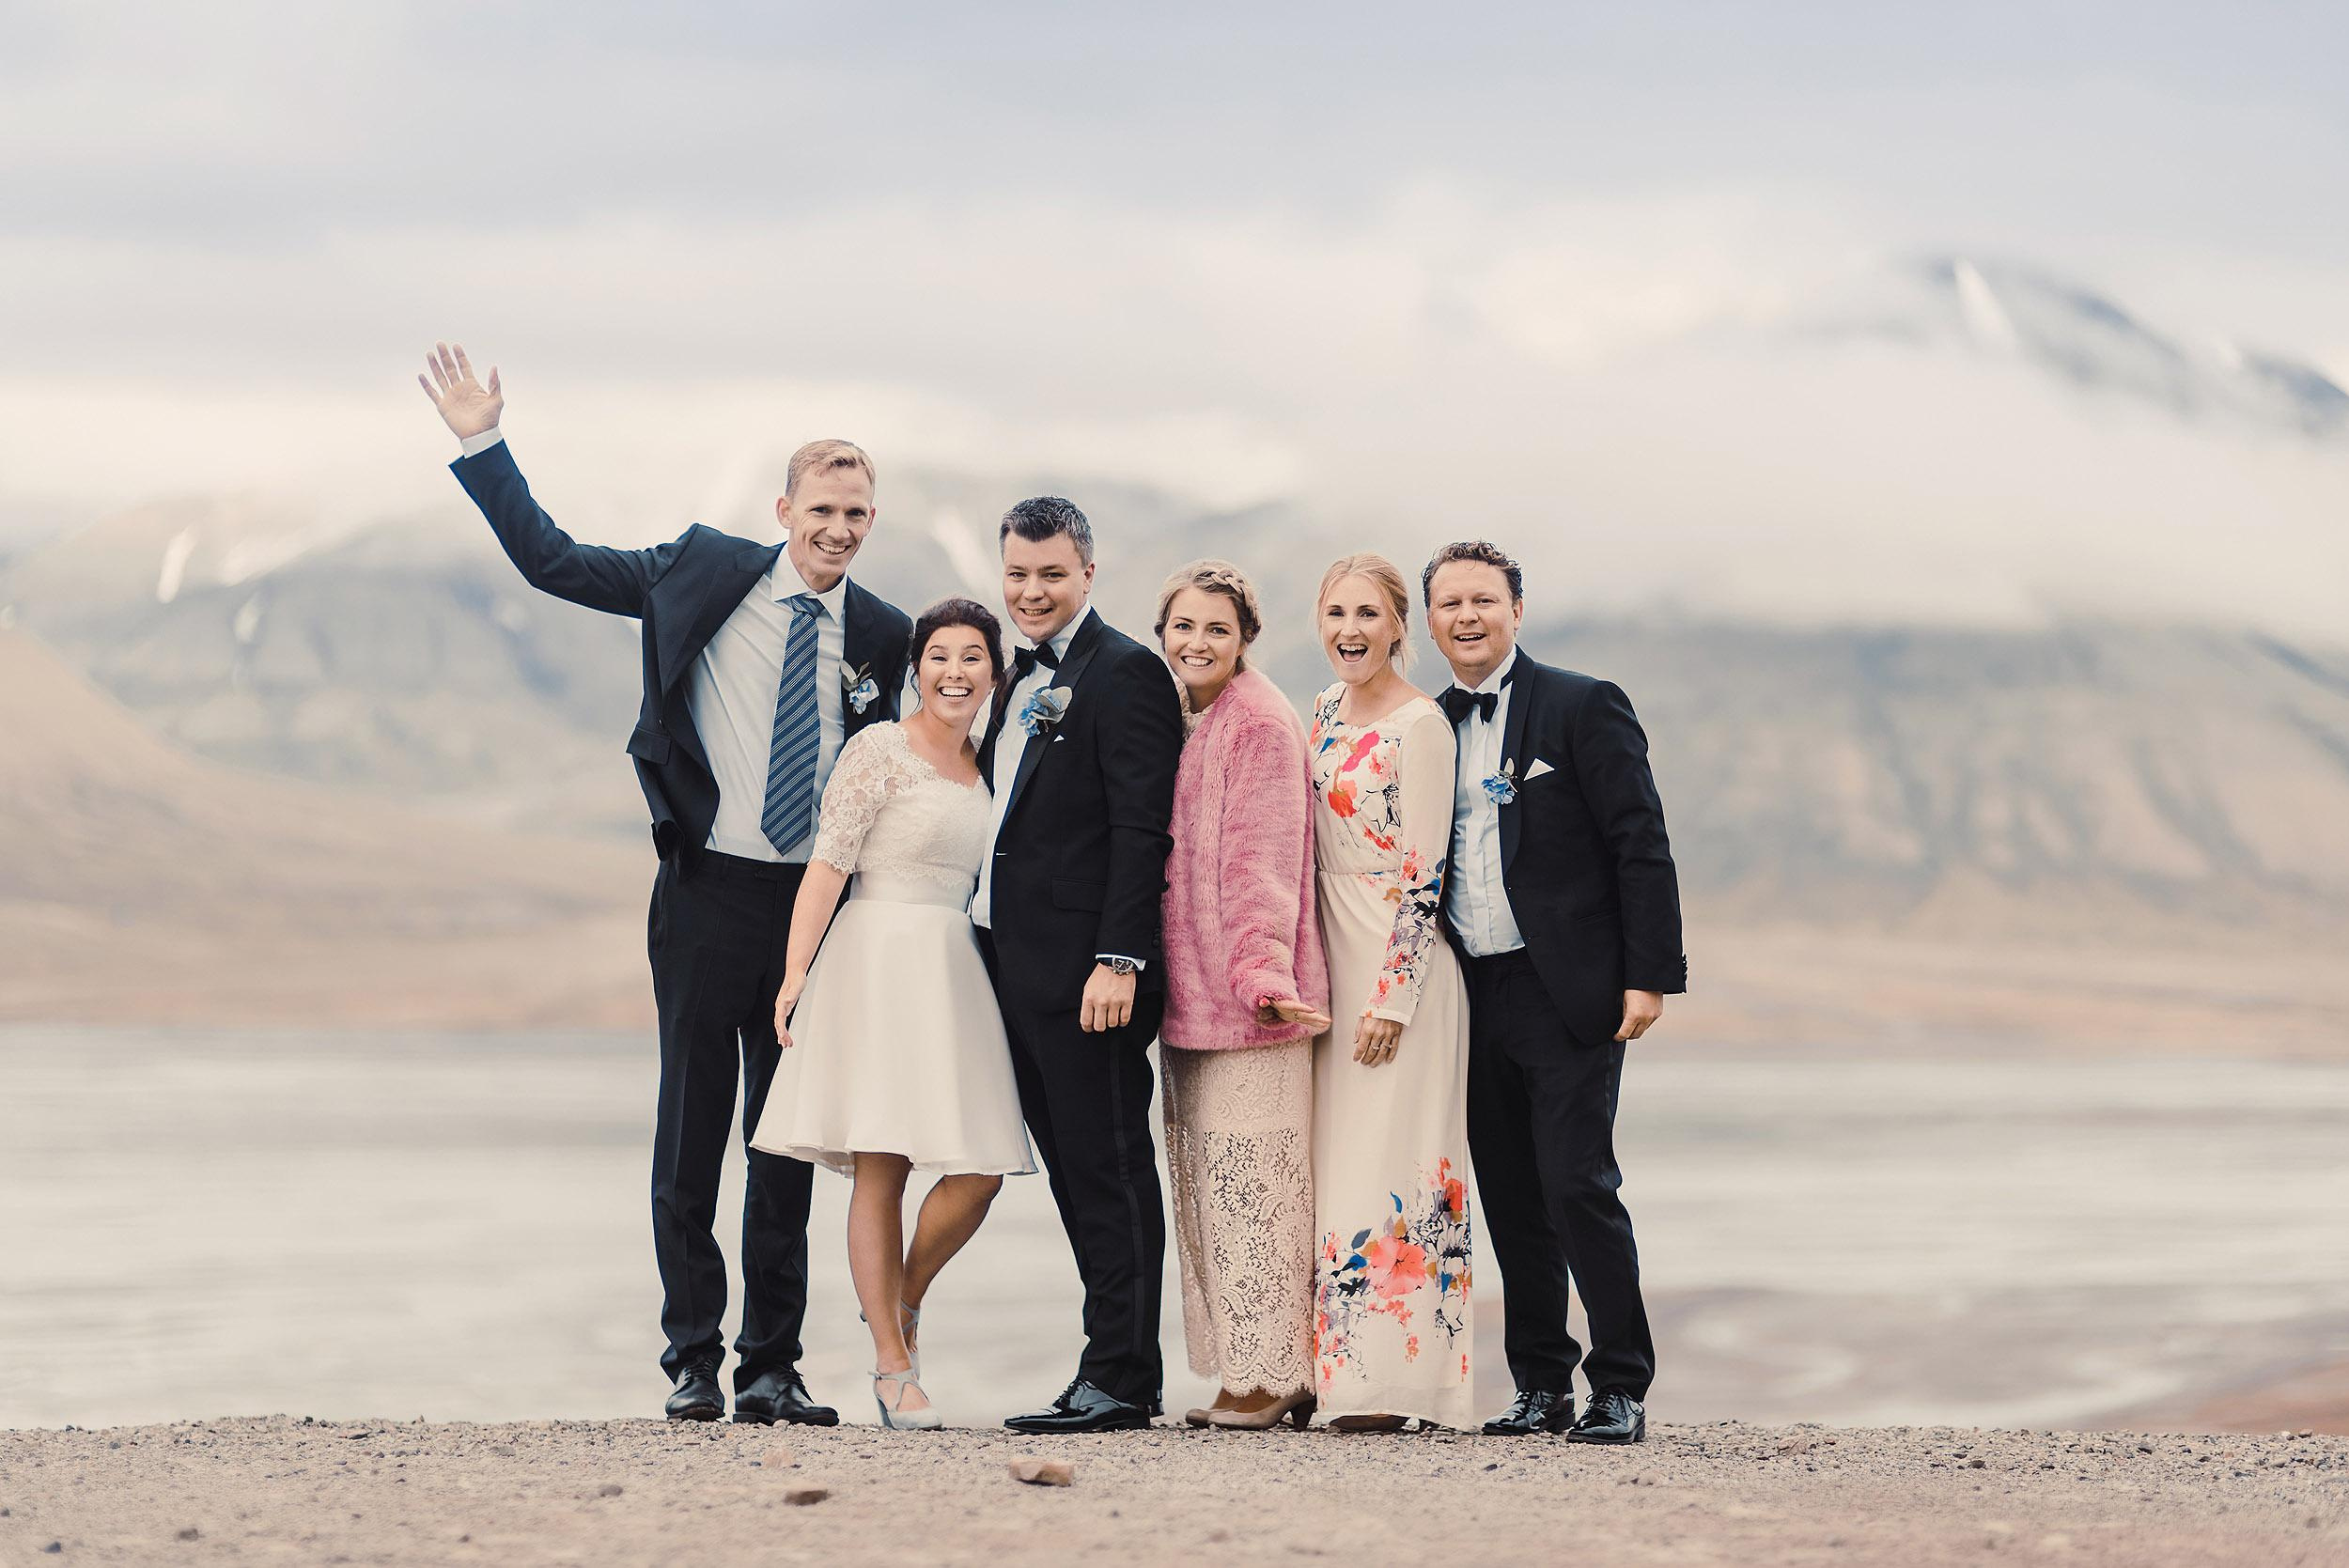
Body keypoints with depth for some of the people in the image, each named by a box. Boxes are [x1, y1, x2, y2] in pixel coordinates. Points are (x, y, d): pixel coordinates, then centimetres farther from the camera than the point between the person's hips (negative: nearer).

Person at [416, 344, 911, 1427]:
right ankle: (693, 1360, 11)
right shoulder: (703, 575, 0)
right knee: (692, 1130, 2)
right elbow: (550, 562, 5)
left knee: (789, 1139, 6)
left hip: (816, 904, 2)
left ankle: (773, 1368, 14)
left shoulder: (881, 637, 5)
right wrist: (482, 444, -1)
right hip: (709, 895, -2)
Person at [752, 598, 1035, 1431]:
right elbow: (828, 864, -8)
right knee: (881, 1168, -5)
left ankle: (904, 1294, 24)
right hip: (880, 962, -6)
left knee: (981, 1171, -2)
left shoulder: (985, 767, 16)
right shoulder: (881, 750, -3)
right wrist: (795, 973, -16)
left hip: (956, 971, 6)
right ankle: (893, 1365, 2)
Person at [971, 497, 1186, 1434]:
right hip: (1019, 965, 9)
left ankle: (1119, 1377, -2)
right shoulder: (1025, 676, 18)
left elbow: (1141, 829, -15)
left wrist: (1119, 961, -22)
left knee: (1108, 1171, -5)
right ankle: (1118, 1367, 15)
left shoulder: (1125, 673, -9)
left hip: (1087, 969, -9)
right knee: (1074, 1171, 10)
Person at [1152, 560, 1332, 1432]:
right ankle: (1253, 1376, 12)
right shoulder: (1174, 721, 18)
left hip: (1247, 995, -9)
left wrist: (1263, 975, -23)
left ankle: (1269, 1378, -4)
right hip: (1188, 992, 9)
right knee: (1205, 1183, 8)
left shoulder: (1262, 723, -8)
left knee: (1249, 1178, -8)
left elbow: (1264, 860, -15)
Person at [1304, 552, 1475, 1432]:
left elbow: (1422, 873, -14)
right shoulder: (1325, 717, 13)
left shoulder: (1419, 725, -11)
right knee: (1337, 1161, 7)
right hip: (1332, 964, 8)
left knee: (1390, 1166, -10)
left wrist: (1393, 997, -18)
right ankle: (1349, 1367, 10)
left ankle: (1394, 1378, -10)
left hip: (1399, 967, -8)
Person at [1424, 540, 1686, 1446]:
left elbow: (1642, 847, -7)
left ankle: (1621, 1392, -3)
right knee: (1511, 1199, 8)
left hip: (1569, 993, -6)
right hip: (1475, 994, 6)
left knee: (1578, 1186, -10)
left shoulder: (1583, 707, -3)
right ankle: (1542, 1388, 16)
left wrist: (1648, 976, -13)